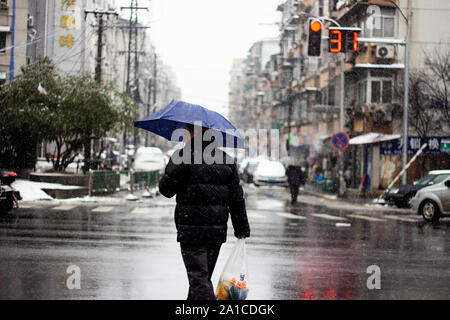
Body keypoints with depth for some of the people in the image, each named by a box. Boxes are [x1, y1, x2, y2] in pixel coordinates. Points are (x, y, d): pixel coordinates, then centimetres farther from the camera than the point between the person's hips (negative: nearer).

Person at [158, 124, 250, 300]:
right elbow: (237, 198, 9)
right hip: (217, 232, 6)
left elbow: (166, 189, -7)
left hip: (192, 231, -6)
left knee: (199, 279, -5)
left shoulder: (184, 157, -9)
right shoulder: (226, 160, 9)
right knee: (204, 277, 18)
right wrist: (242, 229, 14)